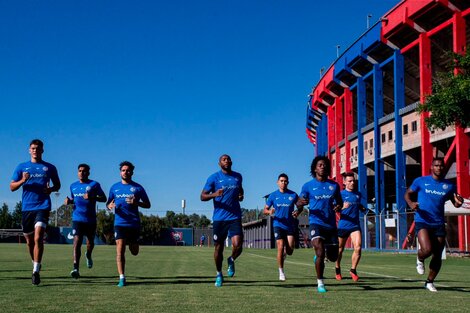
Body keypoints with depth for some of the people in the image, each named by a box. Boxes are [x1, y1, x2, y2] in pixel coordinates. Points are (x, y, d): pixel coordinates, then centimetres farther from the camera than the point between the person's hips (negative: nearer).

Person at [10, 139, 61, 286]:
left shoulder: (50, 168, 9)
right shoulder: (21, 167, 10)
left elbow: (57, 185, 18)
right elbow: (12, 187, 7)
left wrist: (51, 189, -6)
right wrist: (23, 180, -13)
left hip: (42, 207, -2)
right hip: (26, 208, 3)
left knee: (38, 238, -17)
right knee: (29, 240, 11)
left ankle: (36, 271, -17)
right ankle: (36, 264, 32)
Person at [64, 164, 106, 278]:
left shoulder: (94, 184, 0)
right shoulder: (73, 186, 12)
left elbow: (104, 198, -3)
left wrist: (92, 197, -20)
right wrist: (69, 201, 2)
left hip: (91, 219, -1)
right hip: (77, 218, 1)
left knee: (90, 242, 14)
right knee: (77, 242, -15)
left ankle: (88, 256, 49)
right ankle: (76, 269, -21)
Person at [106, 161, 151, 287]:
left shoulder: (138, 188, 3)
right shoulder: (114, 187, 10)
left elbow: (148, 205, 6)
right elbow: (108, 203, 18)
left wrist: (136, 203, -14)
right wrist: (109, 206, -7)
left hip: (134, 224, 0)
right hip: (119, 223, 0)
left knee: (134, 252, 9)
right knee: (120, 250, -12)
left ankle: (131, 243, 45)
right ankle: (122, 278, -8)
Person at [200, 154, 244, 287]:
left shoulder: (238, 176, 12)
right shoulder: (214, 178, -1)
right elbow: (203, 196, -4)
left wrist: (241, 195, 9)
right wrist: (214, 194, -23)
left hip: (235, 217, 2)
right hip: (219, 218, -2)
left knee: (237, 245, -15)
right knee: (218, 248, 5)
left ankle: (231, 261, 19)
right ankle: (219, 274, 25)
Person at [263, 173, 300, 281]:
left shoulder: (293, 195, 1)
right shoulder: (273, 195, 2)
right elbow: (265, 210, 6)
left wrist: (297, 212, -12)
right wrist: (269, 212, -17)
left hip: (290, 225, 1)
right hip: (278, 225, -1)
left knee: (290, 251, -3)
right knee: (280, 247, -11)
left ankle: (285, 252, 36)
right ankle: (281, 272, 2)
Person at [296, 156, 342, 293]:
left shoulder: (334, 185, 8)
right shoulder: (308, 186, 1)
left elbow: (339, 201, 20)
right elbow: (299, 205, 2)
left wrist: (338, 206, -4)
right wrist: (301, 203, -22)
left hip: (331, 225, 4)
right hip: (316, 223, -4)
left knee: (333, 257, 9)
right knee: (320, 252, -20)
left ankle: (318, 257, 44)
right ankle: (320, 283, -5)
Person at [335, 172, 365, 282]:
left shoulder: (358, 194, 10)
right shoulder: (341, 194, -5)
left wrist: (362, 208, 7)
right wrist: (343, 207, -28)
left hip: (355, 225, 3)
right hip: (343, 225, -3)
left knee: (358, 247, -15)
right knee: (340, 249, 10)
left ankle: (353, 270, 2)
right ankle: (337, 269, 33)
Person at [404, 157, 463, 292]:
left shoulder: (449, 186, 7)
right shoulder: (421, 181, 1)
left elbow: (455, 203, 15)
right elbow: (408, 194, 9)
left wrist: (458, 202, -10)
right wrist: (411, 203, -13)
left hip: (439, 224, 3)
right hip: (422, 222, -3)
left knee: (437, 256, 5)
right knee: (427, 249, -24)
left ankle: (429, 282, 26)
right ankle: (420, 260, 13)